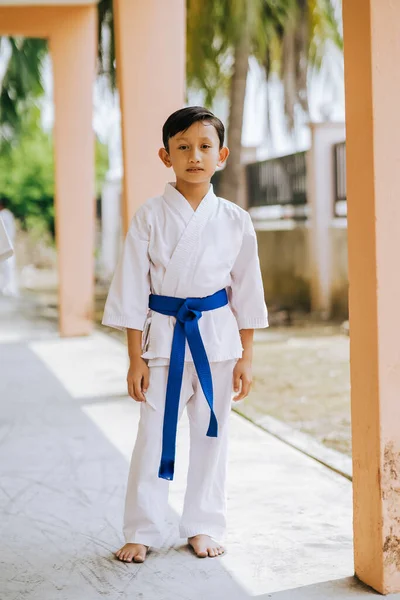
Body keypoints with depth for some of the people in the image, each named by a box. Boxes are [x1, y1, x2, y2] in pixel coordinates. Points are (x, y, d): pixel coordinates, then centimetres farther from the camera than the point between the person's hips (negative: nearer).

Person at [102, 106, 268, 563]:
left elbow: (246, 292, 6)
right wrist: (136, 358, -5)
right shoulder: (150, 217, -5)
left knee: (211, 433, 10)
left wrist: (246, 356, 5)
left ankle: (203, 526, 27)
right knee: (154, 435, 3)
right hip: (164, 335, -1)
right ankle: (142, 531, 19)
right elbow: (132, 290, -4)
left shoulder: (234, 221, 0)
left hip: (217, 335, 2)